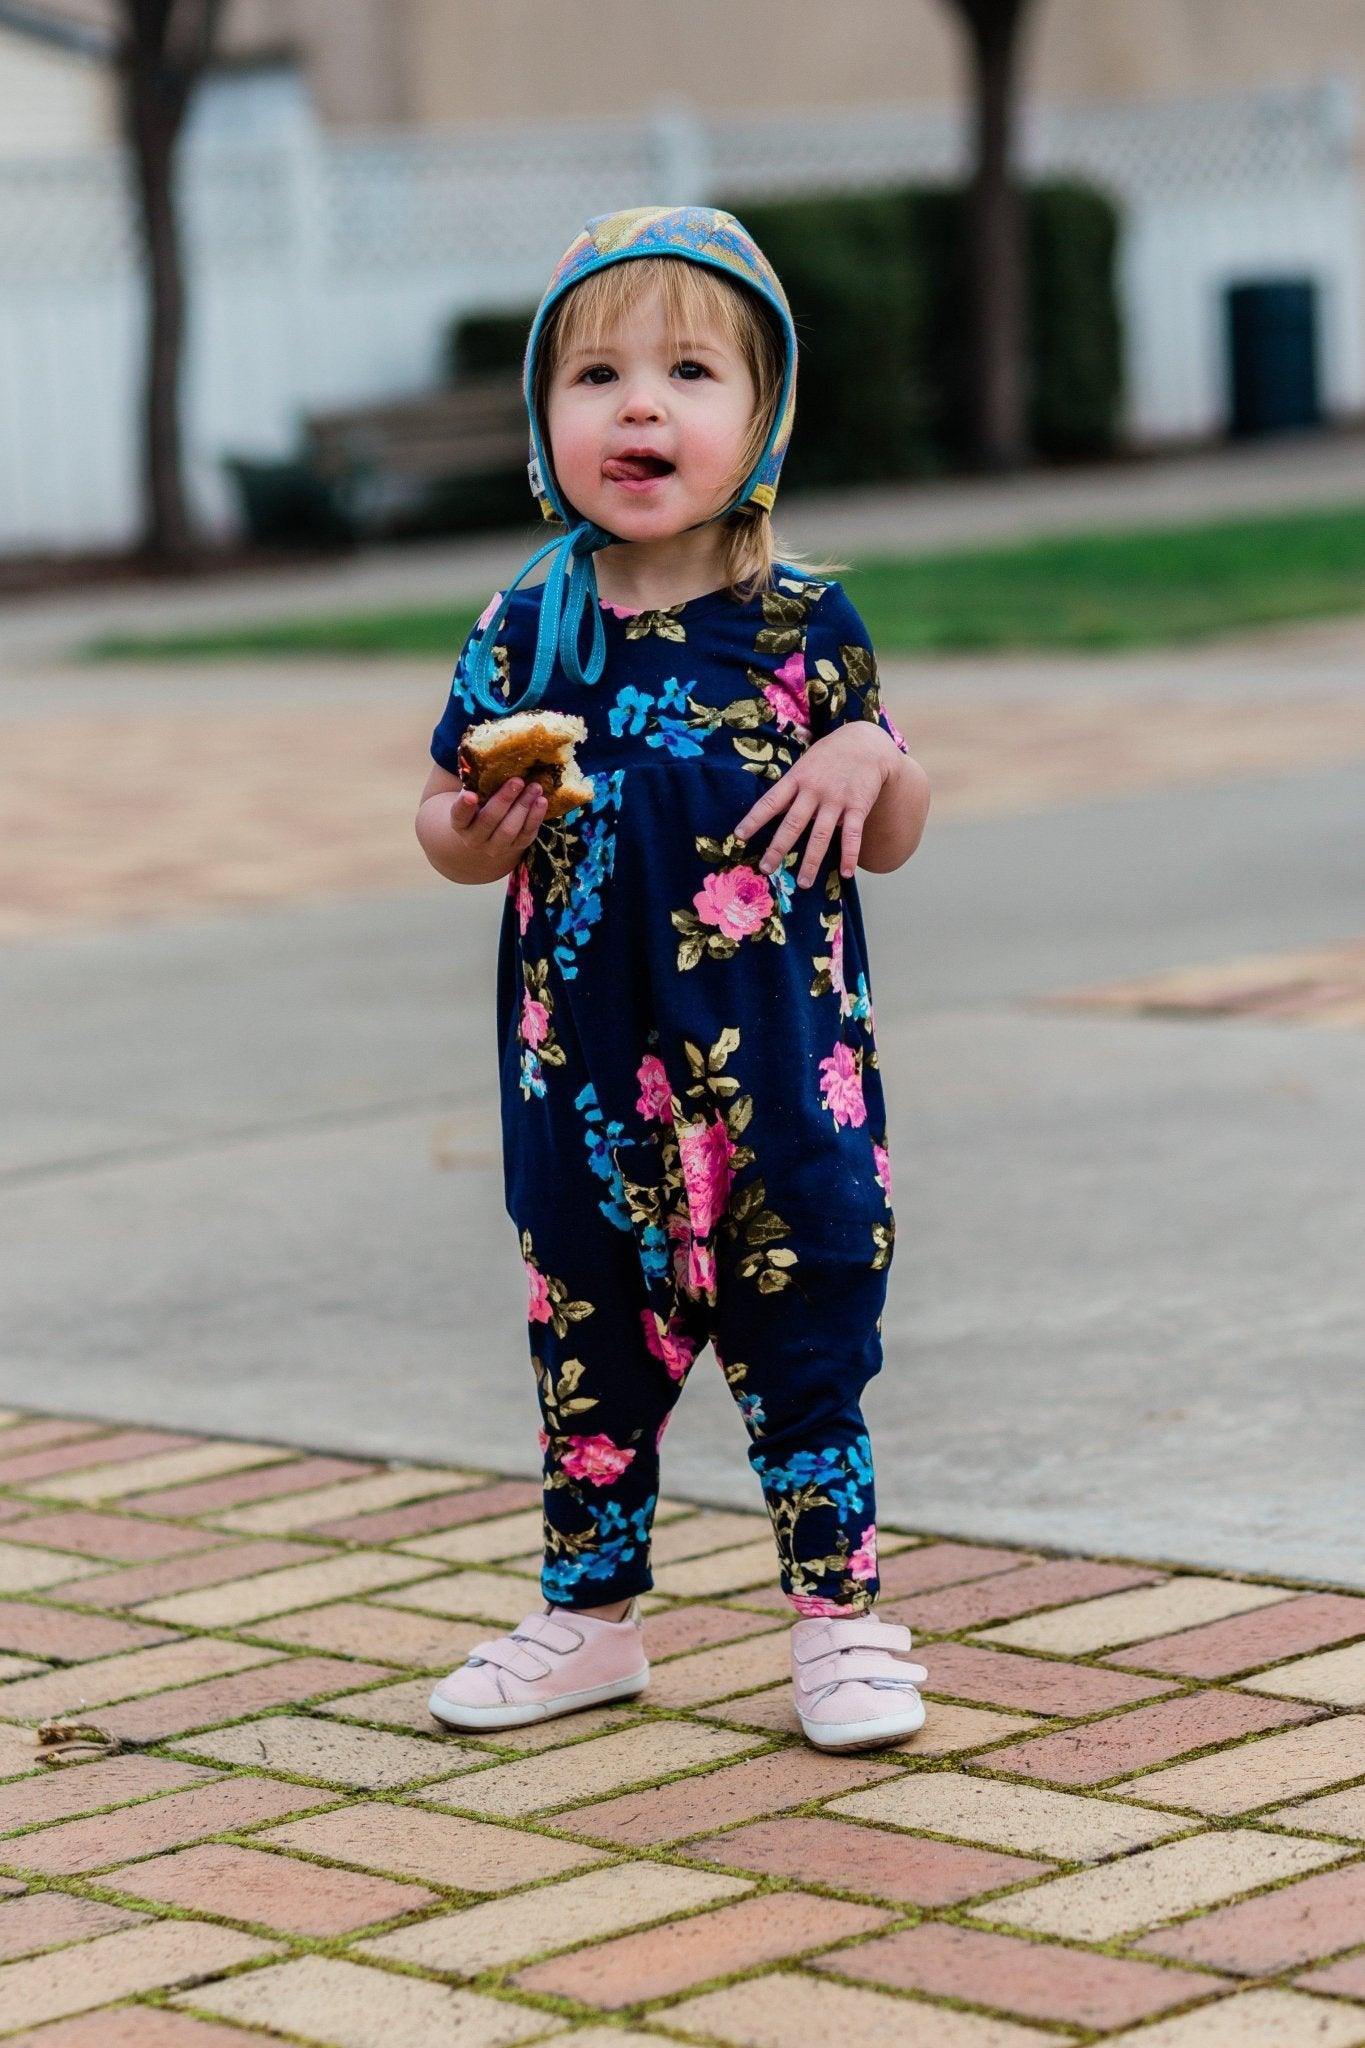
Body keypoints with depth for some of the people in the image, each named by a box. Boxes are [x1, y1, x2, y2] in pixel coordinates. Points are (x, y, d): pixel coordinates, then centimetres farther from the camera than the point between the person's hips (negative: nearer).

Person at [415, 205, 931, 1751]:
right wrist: (469, 834, -12)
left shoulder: (802, 623, -3)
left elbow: (891, 840, 4)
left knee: (801, 1349, 4)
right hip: (584, 1077, 2)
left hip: (781, 1075, -2)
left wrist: (872, 759, -17)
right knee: (588, 1348, 14)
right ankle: (588, 1617, 29)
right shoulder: (523, 633, 0)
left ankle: (840, 1618, 17)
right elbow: (444, 809, 10)